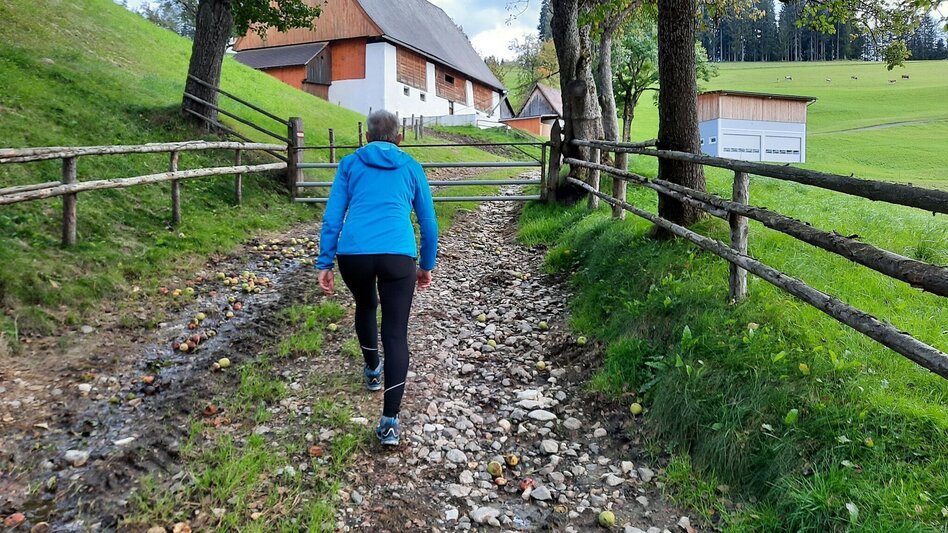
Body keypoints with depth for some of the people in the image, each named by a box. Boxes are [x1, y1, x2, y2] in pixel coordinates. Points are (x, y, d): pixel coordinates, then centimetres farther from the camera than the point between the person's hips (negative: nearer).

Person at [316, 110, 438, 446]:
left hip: (353, 253, 1)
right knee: (396, 333, 3)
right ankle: (390, 421, -3)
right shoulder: (411, 167, 19)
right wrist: (427, 265, 30)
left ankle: (372, 371, 50)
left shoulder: (350, 163, 18)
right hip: (397, 255, -1)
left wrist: (325, 263, 11)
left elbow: (332, 217, 10)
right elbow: (429, 222, 21)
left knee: (365, 306, 30)